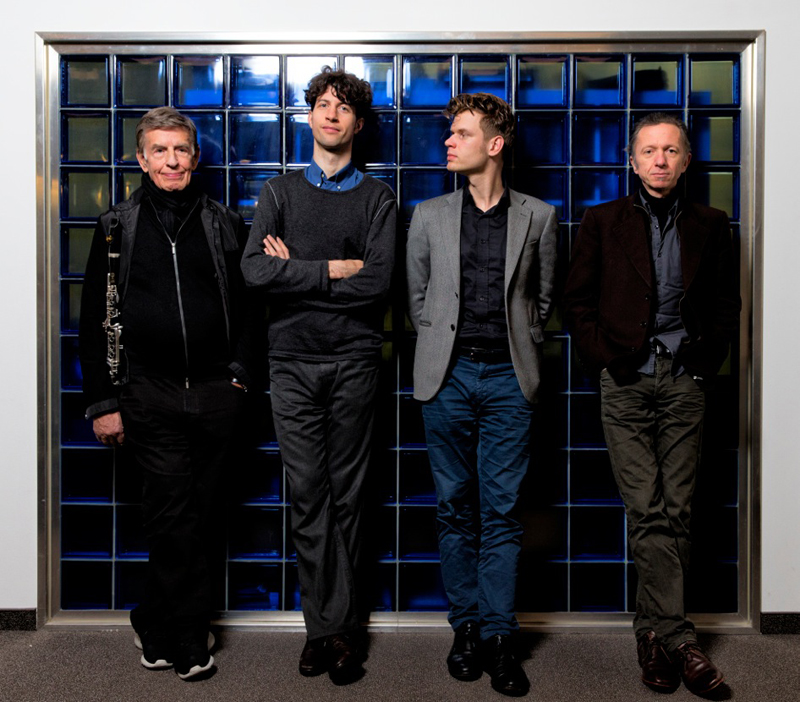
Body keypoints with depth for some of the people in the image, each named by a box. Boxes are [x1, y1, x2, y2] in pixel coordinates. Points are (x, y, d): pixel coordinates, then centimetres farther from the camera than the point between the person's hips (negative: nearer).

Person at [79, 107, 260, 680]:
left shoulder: (226, 225, 10)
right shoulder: (117, 227, 7)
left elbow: (249, 305, 12)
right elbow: (96, 319, 5)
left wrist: (242, 371, -1)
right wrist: (104, 402, 0)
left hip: (216, 393, 2)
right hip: (150, 394, -1)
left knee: (199, 519, 7)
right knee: (174, 519, -5)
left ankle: (158, 627, 26)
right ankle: (190, 641, 12)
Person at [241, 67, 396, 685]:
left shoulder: (378, 198, 7)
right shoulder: (279, 192, 12)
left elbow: (378, 282, -9)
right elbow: (255, 269, -5)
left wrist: (295, 273, -6)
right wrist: (333, 271, -9)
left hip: (353, 361, -1)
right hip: (293, 361, 1)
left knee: (347, 499, 4)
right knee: (309, 497, 5)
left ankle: (338, 628, 15)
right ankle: (324, 628, 16)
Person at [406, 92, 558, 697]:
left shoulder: (537, 217, 7)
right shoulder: (429, 216, 9)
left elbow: (543, 296, 14)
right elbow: (417, 296, 14)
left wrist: (523, 347, 7)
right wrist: (442, 346, 8)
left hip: (508, 376, -1)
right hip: (448, 375, 1)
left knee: (502, 511, 1)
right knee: (455, 506, 7)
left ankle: (500, 636, 11)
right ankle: (466, 625, 19)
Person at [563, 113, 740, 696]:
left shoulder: (709, 225, 12)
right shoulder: (604, 221, 8)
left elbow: (727, 303, 16)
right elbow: (578, 300, 7)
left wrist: (708, 359, 4)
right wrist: (605, 358, -2)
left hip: (684, 381, 2)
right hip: (626, 381, -1)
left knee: (676, 512, 3)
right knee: (648, 512, -5)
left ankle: (653, 630, 15)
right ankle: (677, 635, 5)